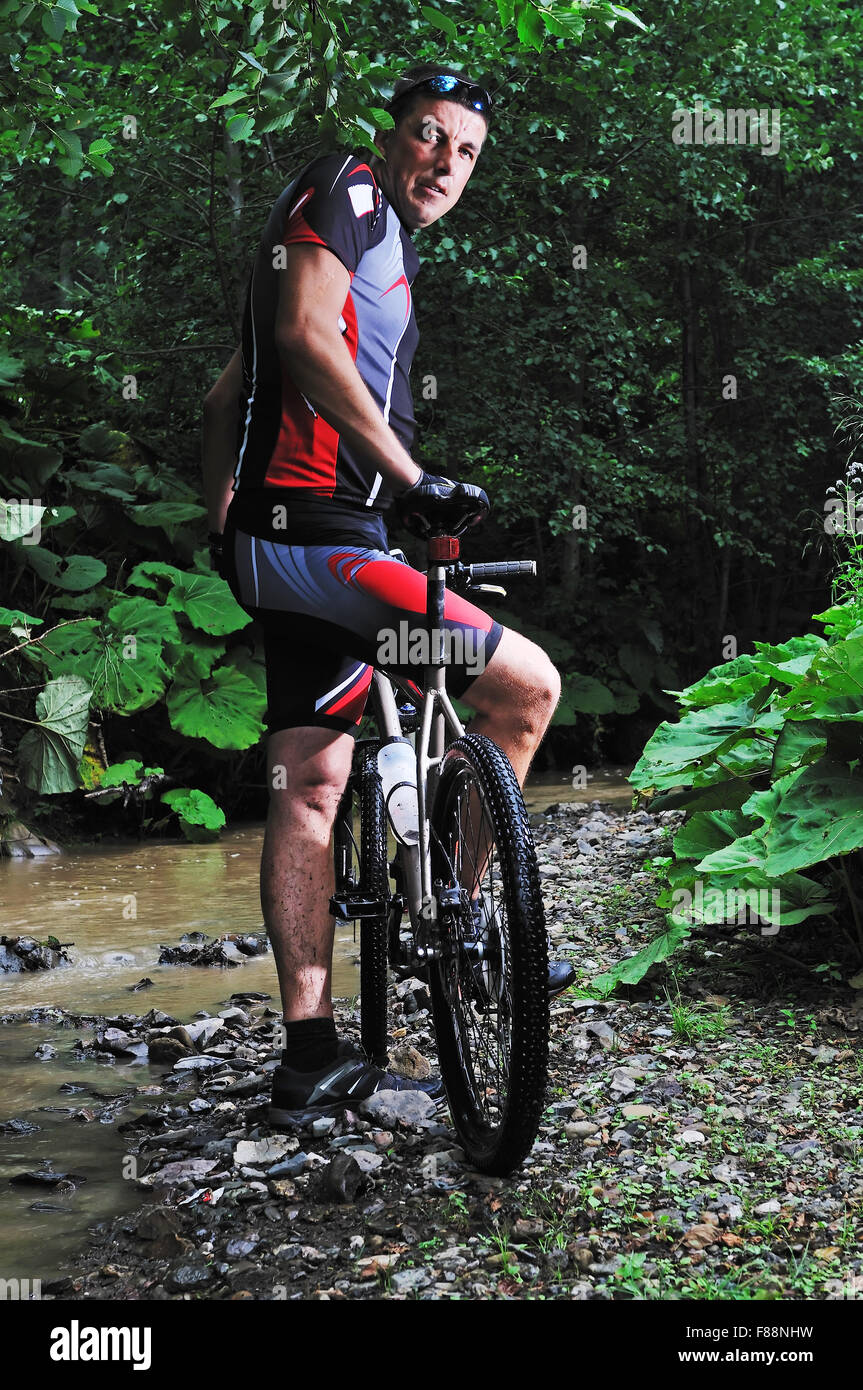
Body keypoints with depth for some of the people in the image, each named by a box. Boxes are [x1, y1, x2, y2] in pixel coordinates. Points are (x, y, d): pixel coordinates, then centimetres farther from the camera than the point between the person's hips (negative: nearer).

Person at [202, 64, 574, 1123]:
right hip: (320, 538, -10)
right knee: (528, 683, -7)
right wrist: (409, 473, -24)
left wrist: (222, 522, 24)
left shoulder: (384, 247, 28)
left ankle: (309, 1057, 13)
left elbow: (228, 391, 29)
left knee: (309, 790, 8)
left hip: (278, 547, 10)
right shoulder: (346, 189, -1)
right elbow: (305, 333, -21)